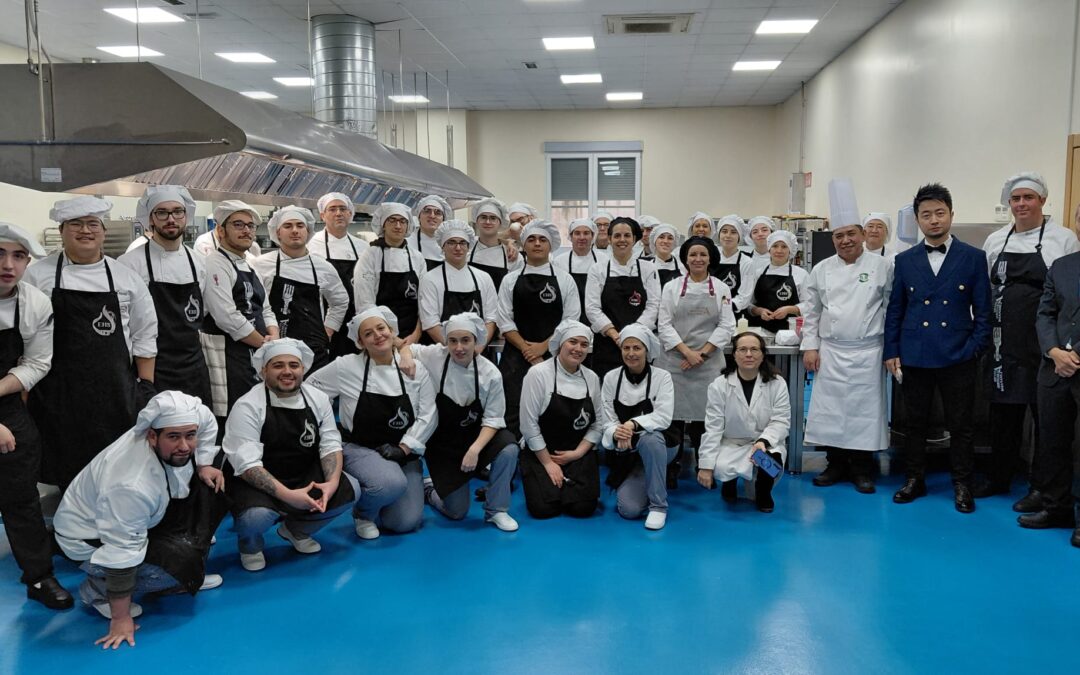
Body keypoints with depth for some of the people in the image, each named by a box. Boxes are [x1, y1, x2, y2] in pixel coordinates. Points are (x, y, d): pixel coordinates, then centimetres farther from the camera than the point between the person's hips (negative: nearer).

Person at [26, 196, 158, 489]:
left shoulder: (126, 277, 7)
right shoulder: (38, 275, 4)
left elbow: (144, 336, 9)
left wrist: (146, 388, 4)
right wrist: (23, 389, 1)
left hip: (115, 392, 1)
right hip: (57, 392, -1)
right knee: (67, 474, 4)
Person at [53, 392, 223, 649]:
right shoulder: (132, 487, -42)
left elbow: (206, 419, 3)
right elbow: (122, 553, -34)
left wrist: (204, 465, -6)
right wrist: (121, 619, -26)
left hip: (139, 519, 8)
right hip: (89, 540, -8)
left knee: (213, 490, -3)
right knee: (183, 562, -25)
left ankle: (187, 576, 10)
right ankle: (98, 590, -2)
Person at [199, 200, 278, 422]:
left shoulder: (249, 268, 19)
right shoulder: (215, 265, -9)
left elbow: (265, 310, 19)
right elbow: (227, 318, -19)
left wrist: (274, 338, -2)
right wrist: (265, 343, -10)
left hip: (257, 355, 9)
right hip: (226, 356, -9)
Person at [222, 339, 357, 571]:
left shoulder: (318, 399, -2)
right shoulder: (248, 406, -17)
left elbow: (330, 445, -1)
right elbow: (246, 464, -23)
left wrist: (332, 482, -22)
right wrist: (289, 496, -33)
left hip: (306, 478, 5)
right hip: (258, 485, -5)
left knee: (348, 490, -16)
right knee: (257, 515, -35)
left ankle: (296, 530, 13)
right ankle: (249, 544, 6)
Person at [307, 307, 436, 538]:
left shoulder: (416, 369, -1)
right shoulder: (346, 367, -6)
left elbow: (426, 416, -2)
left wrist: (403, 448, -12)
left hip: (403, 452, 3)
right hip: (360, 449, -3)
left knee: (407, 523, -7)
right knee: (393, 484, -35)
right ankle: (363, 513, 1)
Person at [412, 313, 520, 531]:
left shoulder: (490, 373, -14)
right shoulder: (433, 357, -15)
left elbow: (492, 418, -12)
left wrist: (475, 449, -26)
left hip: (475, 436, 1)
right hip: (441, 443, -1)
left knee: (508, 448, -31)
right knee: (456, 512, 0)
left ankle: (496, 510, -8)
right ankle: (427, 488, 36)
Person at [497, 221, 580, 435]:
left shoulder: (564, 280, 6)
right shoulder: (510, 280, 8)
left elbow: (571, 320, -1)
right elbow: (505, 321, 2)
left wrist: (543, 347, -10)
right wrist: (526, 349, -9)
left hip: (552, 356, 0)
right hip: (516, 357, 0)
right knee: (515, 412, -6)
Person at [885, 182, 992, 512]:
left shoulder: (973, 257, 1)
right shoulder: (904, 260, 6)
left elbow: (982, 310, 2)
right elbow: (894, 309, 7)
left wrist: (974, 349, -6)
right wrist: (891, 352, 1)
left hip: (957, 359, -1)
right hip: (914, 358, 2)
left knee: (960, 425, 6)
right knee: (914, 422, 10)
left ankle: (962, 484, 20)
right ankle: (915, 479, 23)